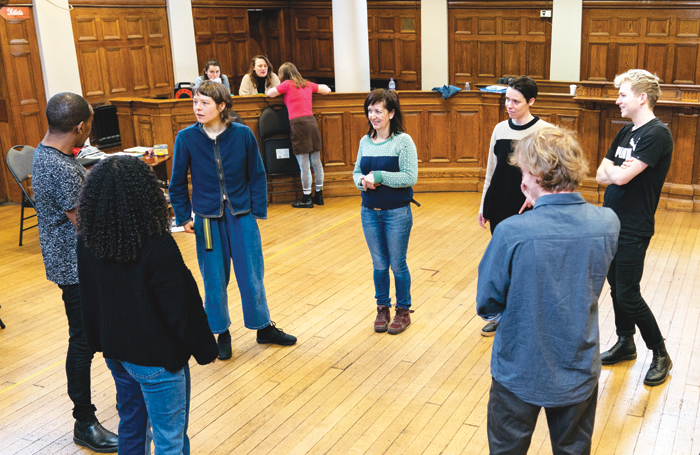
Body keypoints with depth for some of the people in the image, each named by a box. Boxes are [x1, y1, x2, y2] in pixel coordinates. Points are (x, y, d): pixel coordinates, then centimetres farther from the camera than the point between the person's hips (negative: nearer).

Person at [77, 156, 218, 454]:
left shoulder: (87, 243, -5)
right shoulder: (157, 246, -26)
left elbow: (88, 300, 7)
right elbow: (182, 307, -19)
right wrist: (205, 349, -5)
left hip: (115, 352, 7)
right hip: (156, 359, -7)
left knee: (131, 424, 25)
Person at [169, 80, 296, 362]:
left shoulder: (243, 134, -8)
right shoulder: (186, 138, -7)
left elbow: (257, 175, 1)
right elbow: (178, 182, 2)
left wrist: (259, 211, 0)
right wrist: (183, 217, 1)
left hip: (242, 216, 0)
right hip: (207, 219, 0)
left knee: (251, 275, 9)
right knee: (214, 280, 9)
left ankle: (264, 327, 28)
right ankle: (222, 333, 28)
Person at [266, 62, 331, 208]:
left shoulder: (287, 84, 1)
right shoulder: (308, 84, 16)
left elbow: (269, 93, 11)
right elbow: (327, 90, 25)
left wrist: (280, 89, 30)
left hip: (298, 123, -6)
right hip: (312, 121, 6)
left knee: (304, 165, -3)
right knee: (316, 161, 10)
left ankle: (307, 198, 1)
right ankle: (319, 195, 18)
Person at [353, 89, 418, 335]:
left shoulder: (403, 141, -11)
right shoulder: (365, 142, 4)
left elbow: (410, 177, -16)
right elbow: (357, 172, 11)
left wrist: (379, 176, -21)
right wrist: (362, 181, -11)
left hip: (397, 213, -4)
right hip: (370, 212, 4)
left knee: (398, 264, 7)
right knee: (379, 264, 14)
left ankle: (403, 311, 24)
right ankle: (383, 308, 29)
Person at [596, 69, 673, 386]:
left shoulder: (657, 134, -17)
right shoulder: (626, 132, 11)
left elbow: (621, 176, -25)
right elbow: (601, 176, 6)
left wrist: (615, 171, -4)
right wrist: (620, 172, -14)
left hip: (633, 229, -8)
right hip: (611, 222, 8)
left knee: (628, 295, -3)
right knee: (616, 287, 16)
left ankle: (660, 354, 14)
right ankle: (625, 343, 33)